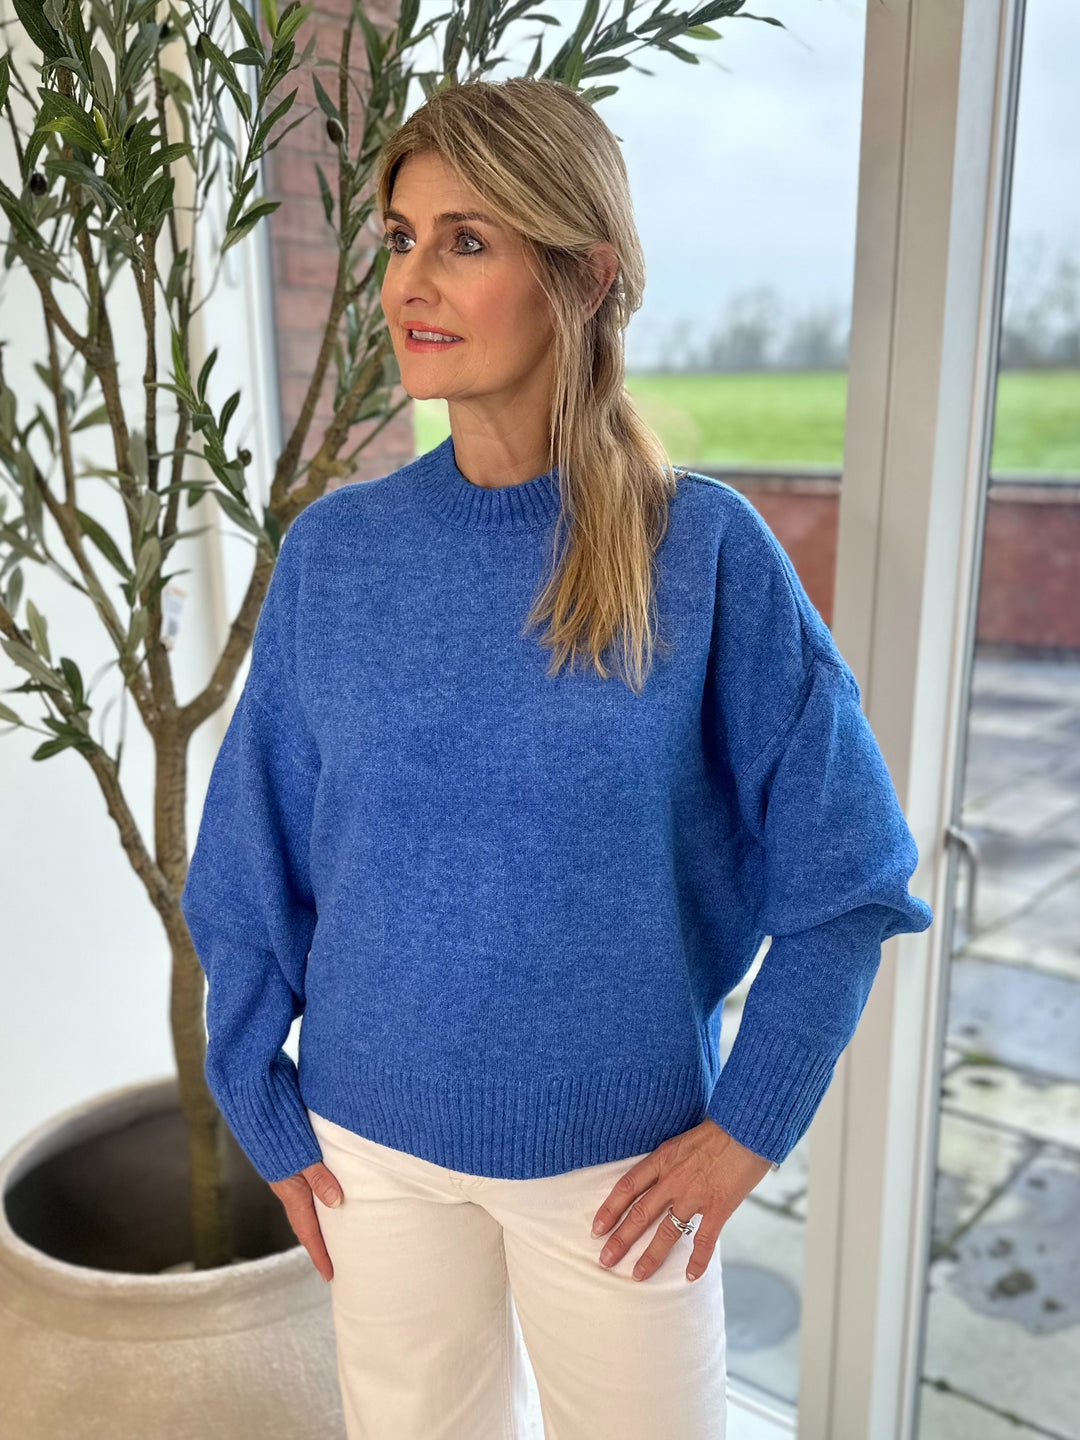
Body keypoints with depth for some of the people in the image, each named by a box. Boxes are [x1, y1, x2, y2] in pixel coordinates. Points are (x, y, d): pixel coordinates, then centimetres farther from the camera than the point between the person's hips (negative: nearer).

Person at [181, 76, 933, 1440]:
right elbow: (250, 867, 1)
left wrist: (747, 1125, -6)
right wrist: (268, 1114, 3)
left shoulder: (704, 551, -14)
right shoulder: (335, 549, -7)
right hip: (376, 1150, 2)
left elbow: (848, 875, -7)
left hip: (622, 1163, -1)